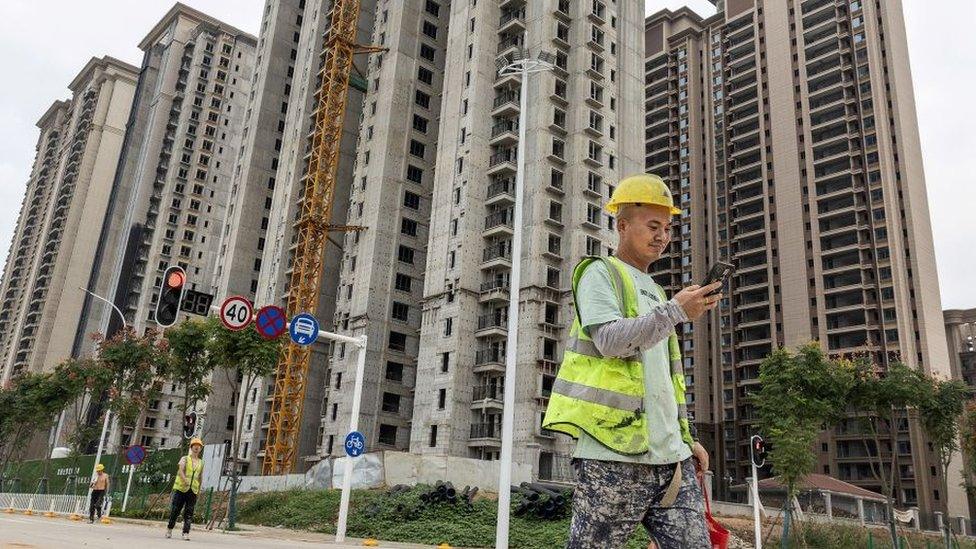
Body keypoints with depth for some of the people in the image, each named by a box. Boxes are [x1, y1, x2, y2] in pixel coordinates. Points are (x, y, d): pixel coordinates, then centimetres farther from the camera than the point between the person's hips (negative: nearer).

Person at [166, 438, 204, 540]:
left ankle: (186, 533, -5)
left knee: (189, 513, -3)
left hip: (193, 490, 2)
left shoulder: (201, 463, 13)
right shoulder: (185, 459, 3)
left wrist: (199, 489, 17)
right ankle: (169, 529, 23)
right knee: (175, 510, 3)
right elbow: (180, 470, -13)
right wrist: (185, 480, -31)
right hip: (181, 488, -2)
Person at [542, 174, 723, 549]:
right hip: (615, 452, -7)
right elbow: (608, 340, -15)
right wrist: (675, 311, -22)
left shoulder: (655, 292, 25)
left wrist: (687, 437, 21)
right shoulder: (600, 273, 3)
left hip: (670, 456, 8)